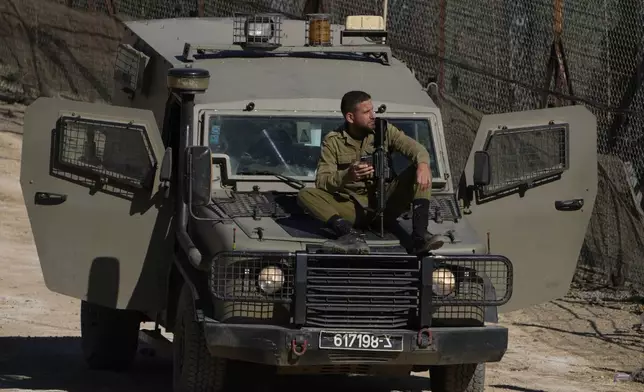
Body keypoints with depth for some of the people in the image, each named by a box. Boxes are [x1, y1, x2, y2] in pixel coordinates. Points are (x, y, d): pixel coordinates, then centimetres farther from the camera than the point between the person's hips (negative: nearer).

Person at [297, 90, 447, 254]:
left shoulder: (384, 131, 6)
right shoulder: (333, 141, 0)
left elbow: (415, 148, -6)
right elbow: (321, 181, -10)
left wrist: (423, 163, -31)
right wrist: (346, 177, -32)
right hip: (352, 209, -1)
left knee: (420, 173, -19)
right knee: (305, 194, -24)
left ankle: (420, 236, -36)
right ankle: (351, 235, -47)